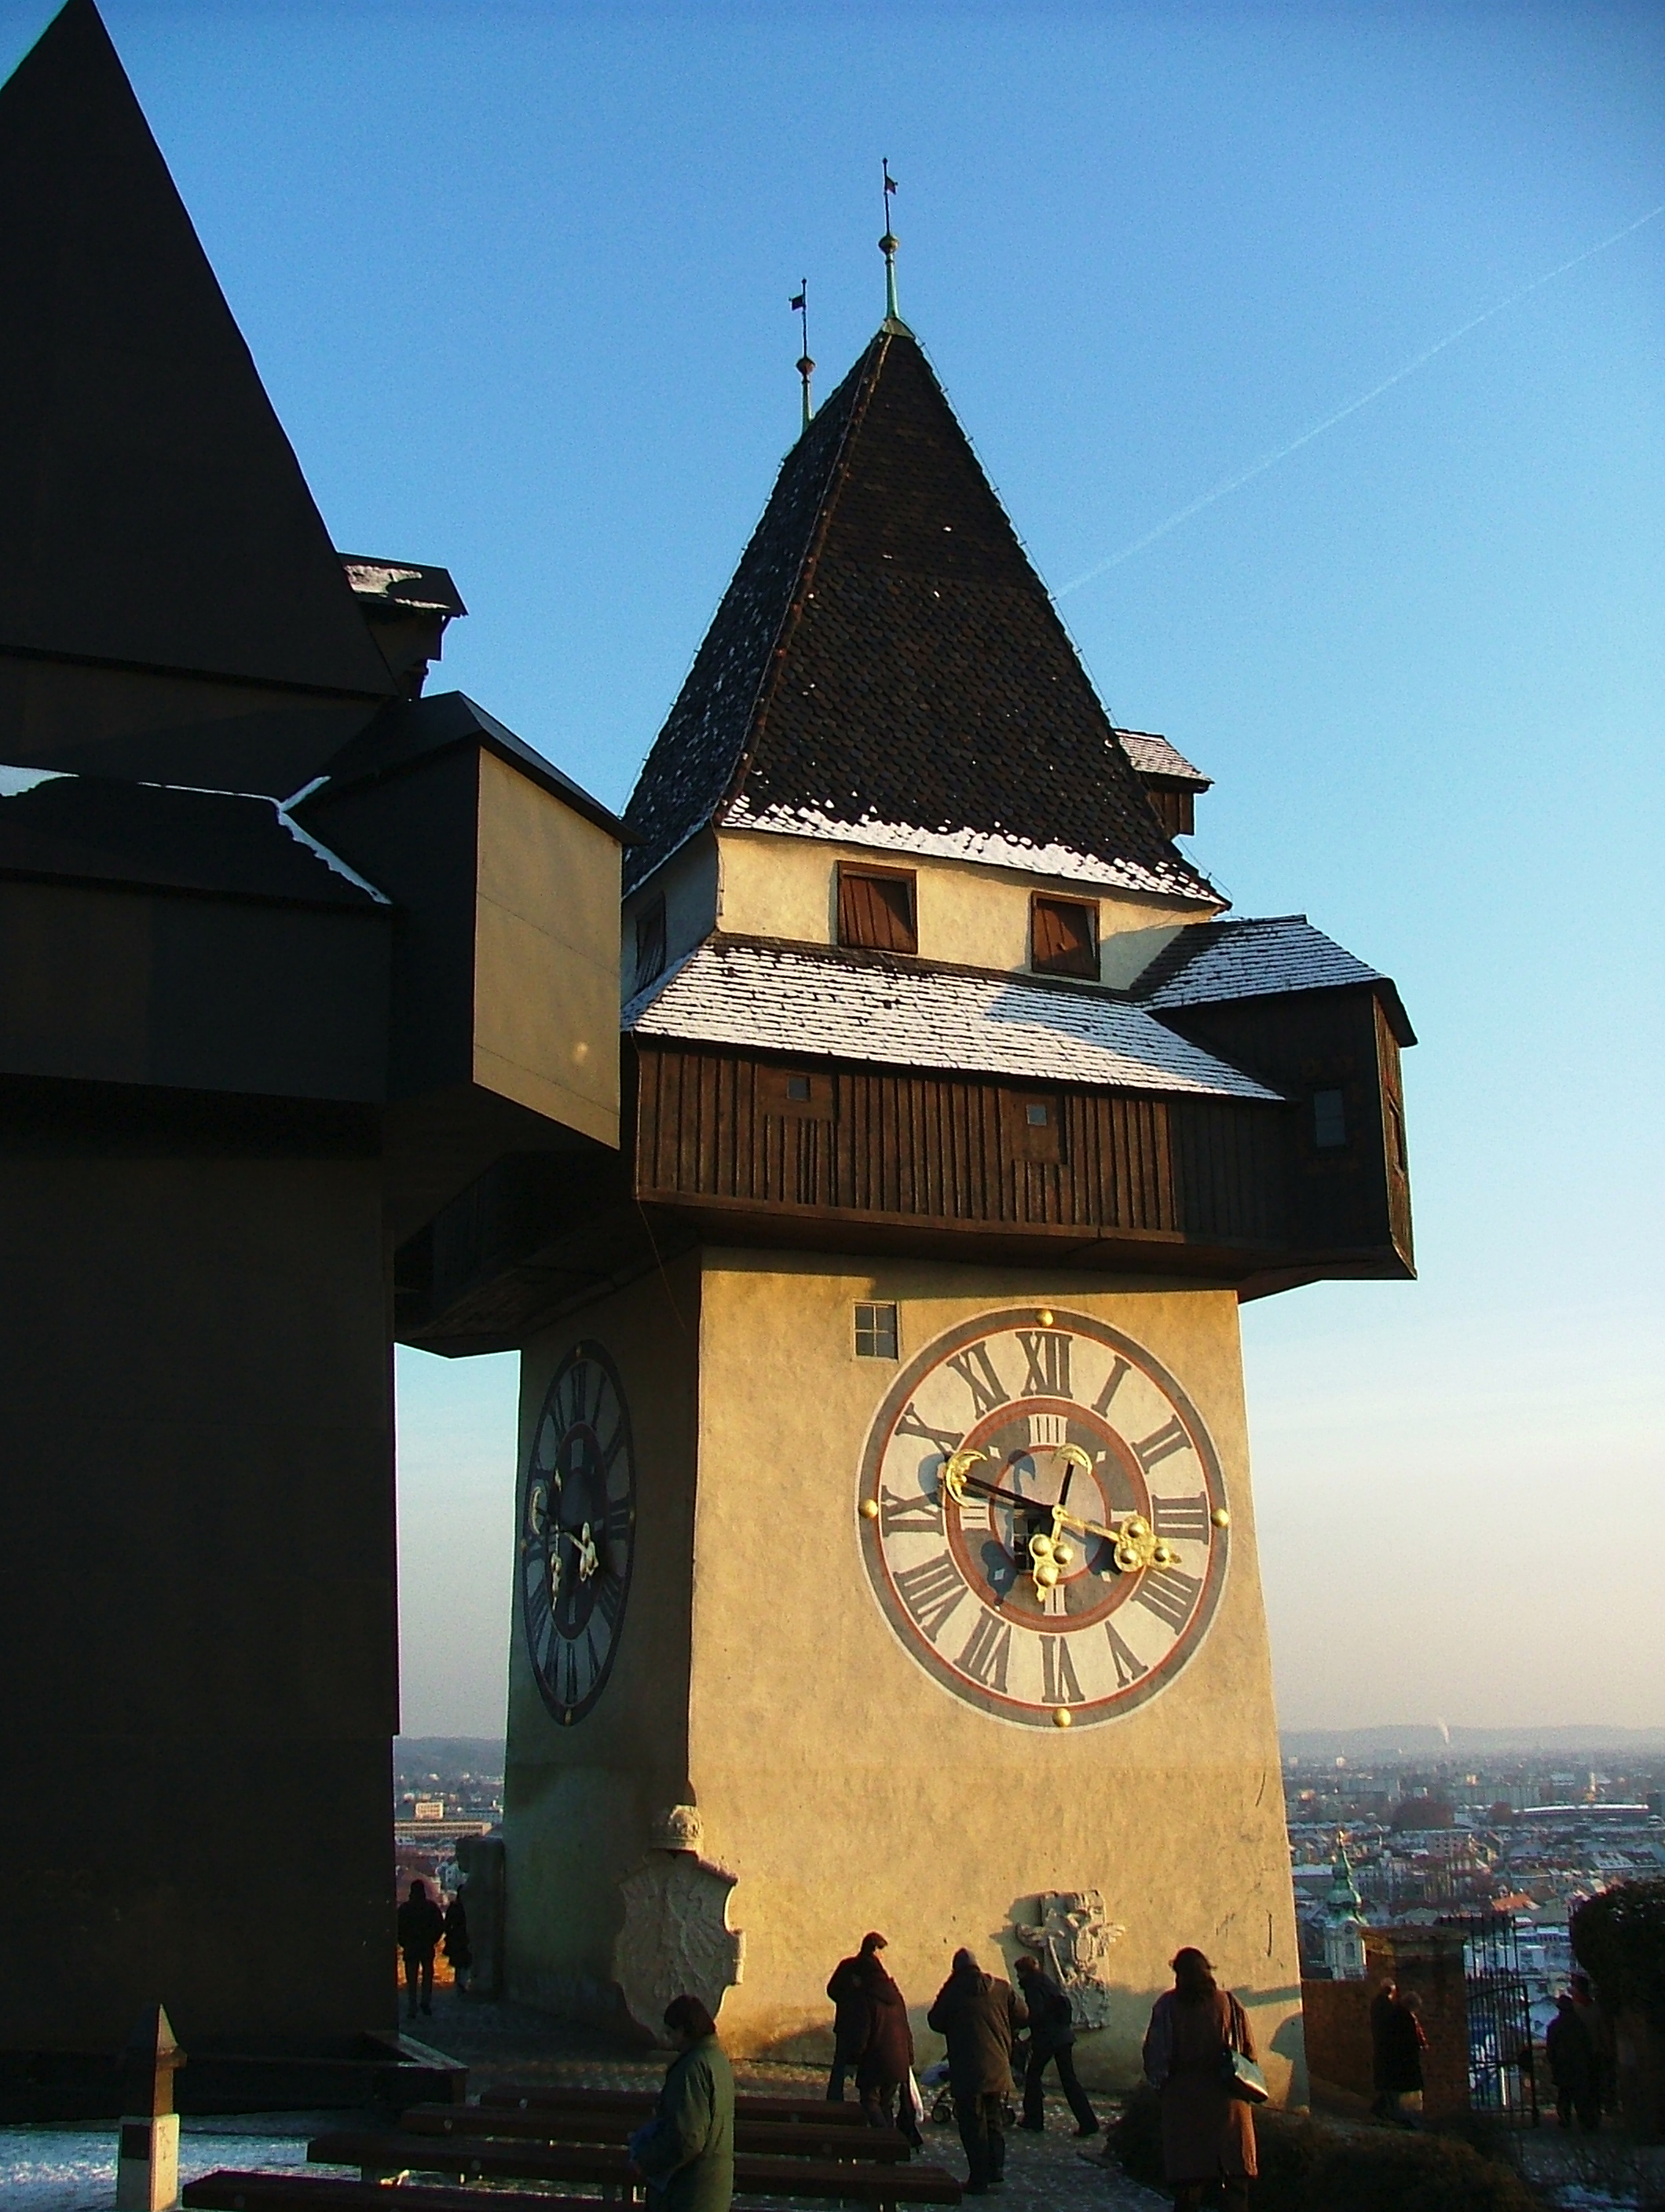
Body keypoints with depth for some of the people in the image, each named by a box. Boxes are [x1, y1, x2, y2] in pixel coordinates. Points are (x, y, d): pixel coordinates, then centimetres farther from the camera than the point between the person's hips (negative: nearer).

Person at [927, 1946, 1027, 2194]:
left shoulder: (952, 1990, -6)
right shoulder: (1002, 1987, 3)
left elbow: (935, 2021, 1)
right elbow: (1021, 2016, 9)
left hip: (967, 2070, -4)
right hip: (998, 2069, 4)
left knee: (973, 2125, 2)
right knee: (995, 2121, 17)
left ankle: (979, 2179, 1)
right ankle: (997, 2172, 10)